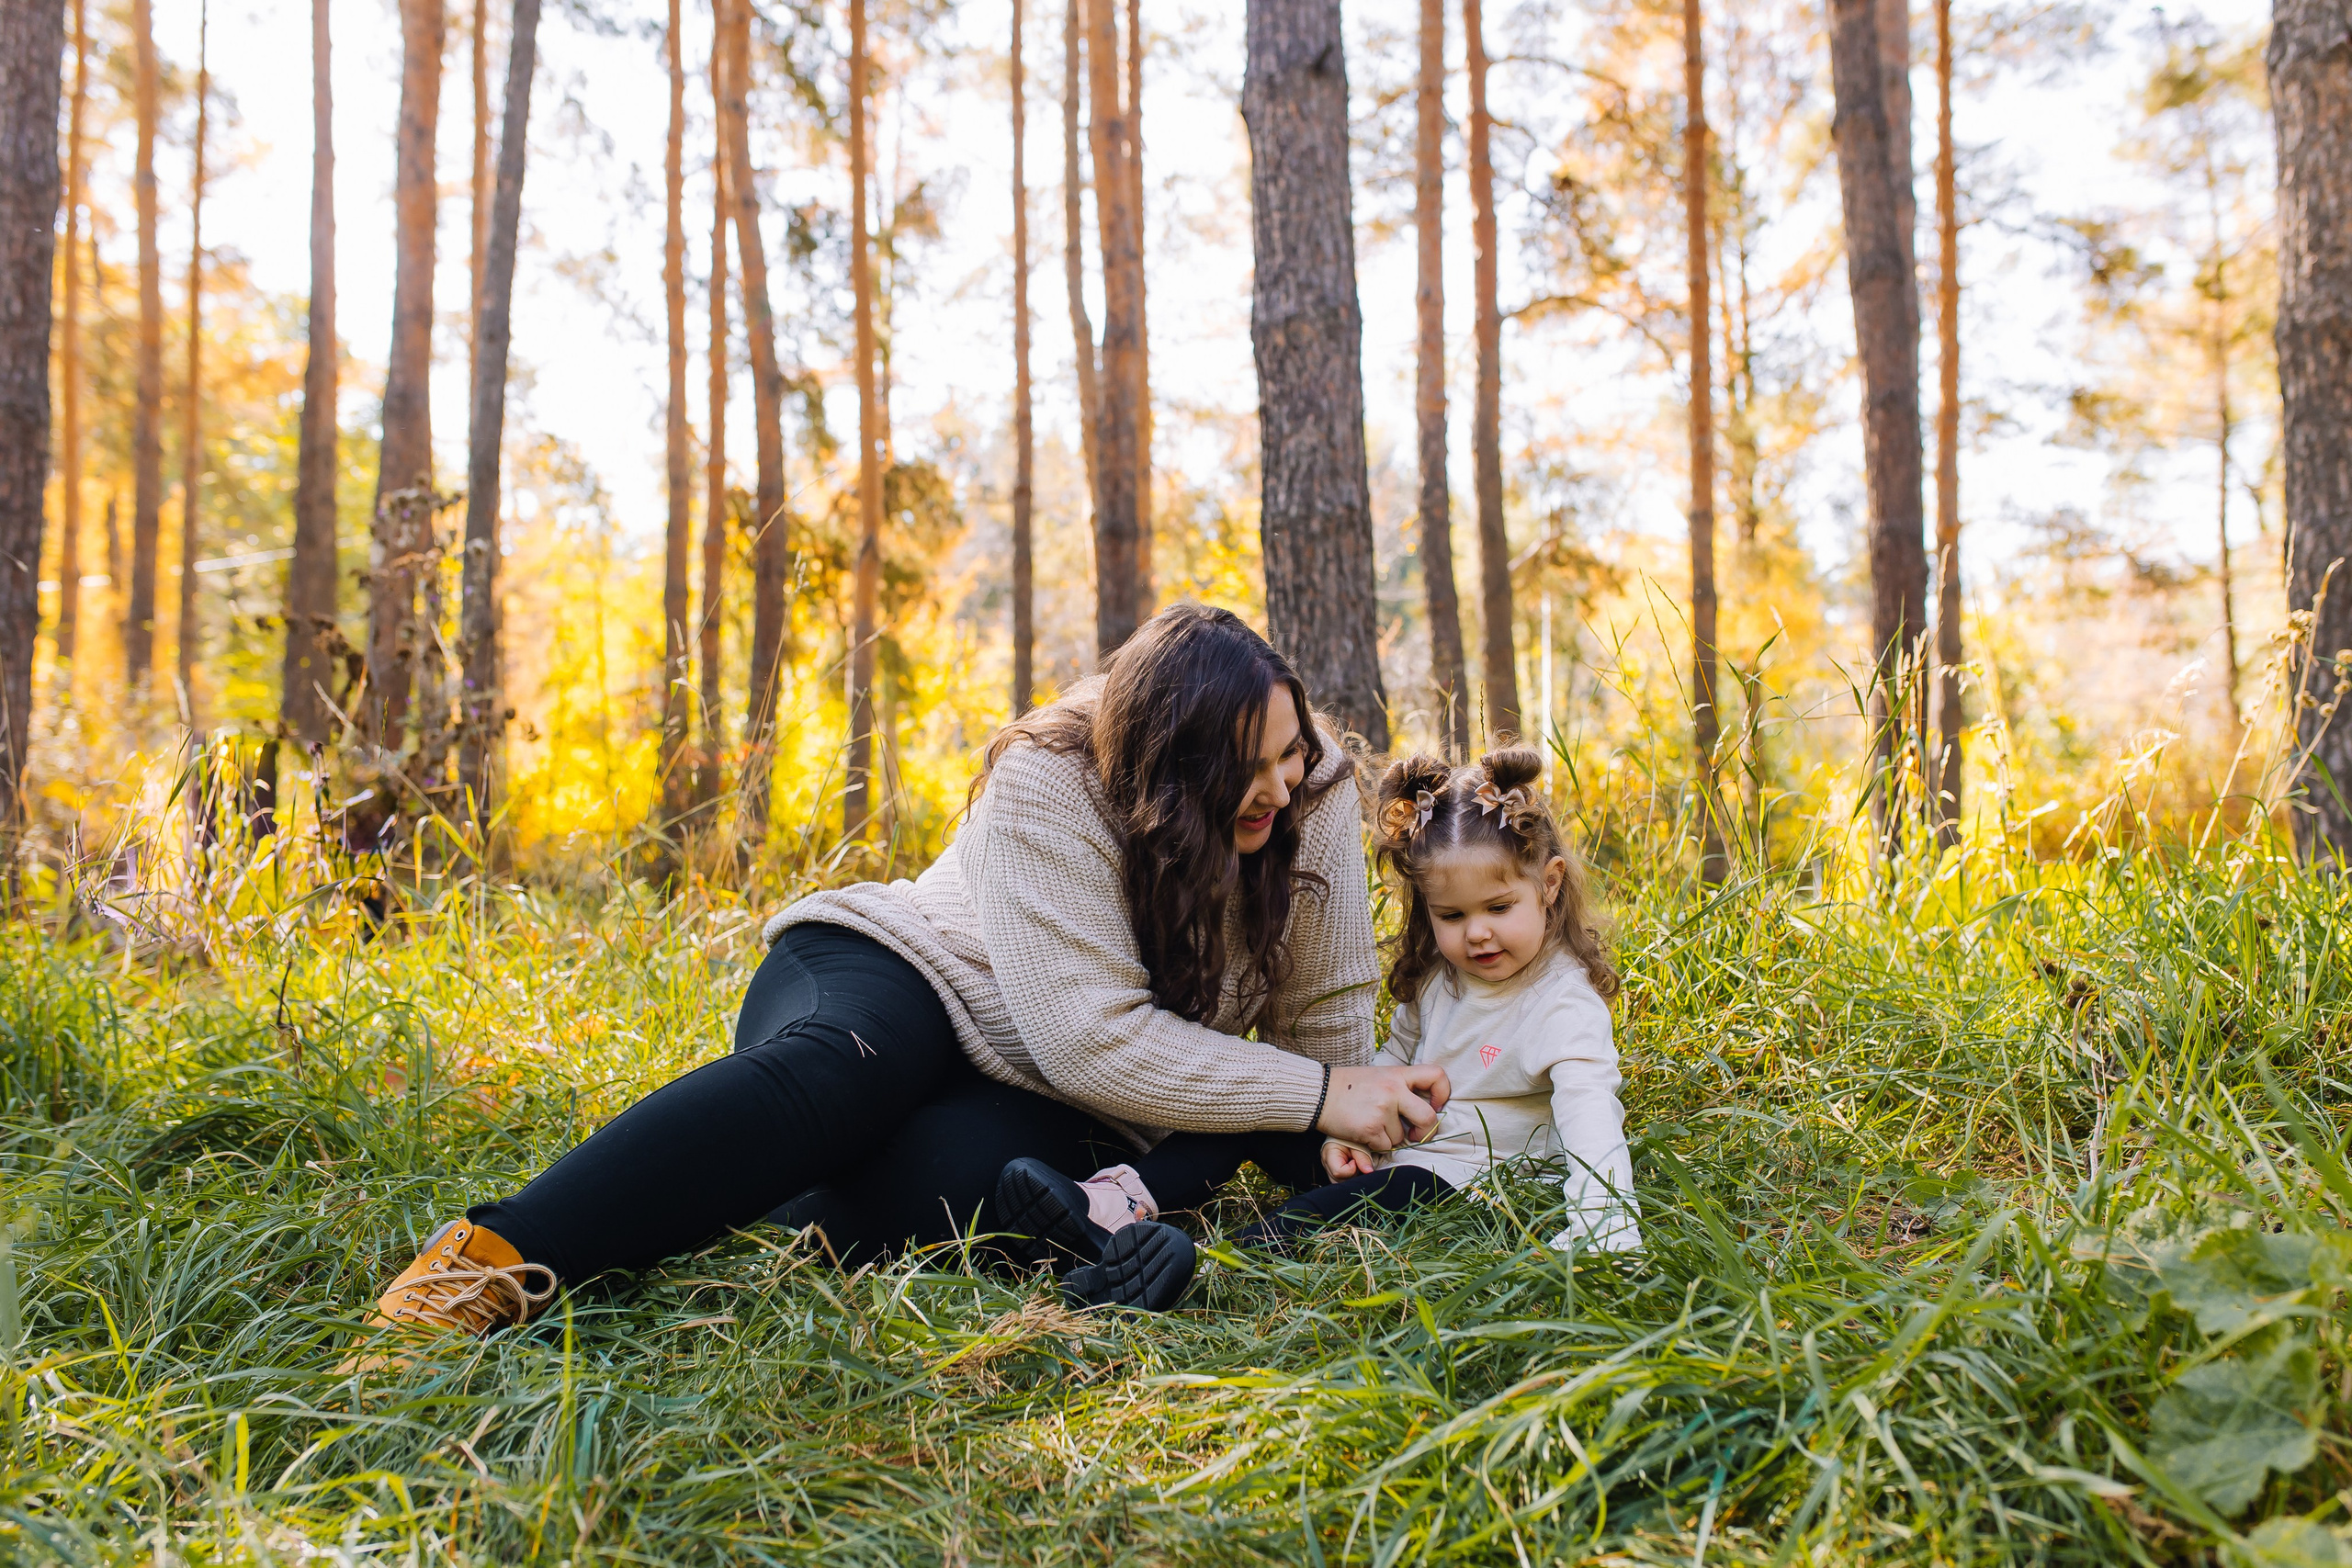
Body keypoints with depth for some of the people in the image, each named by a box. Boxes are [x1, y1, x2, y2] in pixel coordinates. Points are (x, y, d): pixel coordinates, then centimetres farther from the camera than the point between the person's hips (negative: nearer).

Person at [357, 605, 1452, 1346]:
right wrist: (1314, 1097, -26)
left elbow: (1325, 1007, 1)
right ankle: (506, 1251, -45)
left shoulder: (1316, 794, -11)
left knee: (950, 1172, -36)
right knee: (832, 1067, -40)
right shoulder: (1049, 785, -23)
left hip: (1063, 1110, 3)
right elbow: (1090, 1036, -29)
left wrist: (1342, 1123, -14)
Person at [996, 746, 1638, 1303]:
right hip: (1386, 1150, 8)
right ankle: (1127, 1199, -22)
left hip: (1459, 1177, -7)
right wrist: (1345, 1128, -1)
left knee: (1355, 1200, -36)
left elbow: (1589, 1115, -27)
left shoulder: (1564, 1002, -16)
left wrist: (1603, 1224, -42)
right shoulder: (1436, 976, 5)